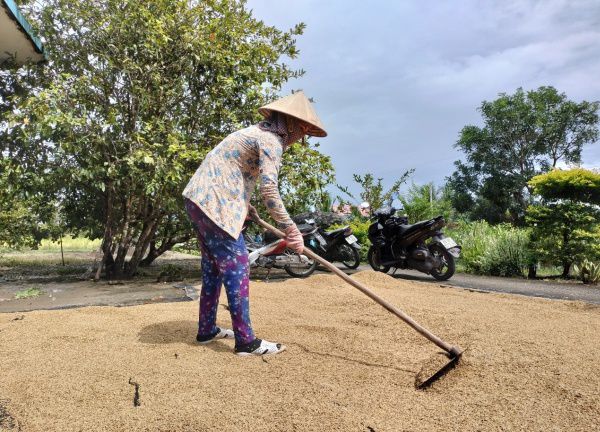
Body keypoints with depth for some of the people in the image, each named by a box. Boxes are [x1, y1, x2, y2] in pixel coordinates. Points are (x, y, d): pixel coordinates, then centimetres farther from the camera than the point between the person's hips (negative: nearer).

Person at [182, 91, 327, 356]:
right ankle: (246, 341, 0)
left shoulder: (258, 133, 19)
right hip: (215, 204, -10)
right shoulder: (271, 141, -12)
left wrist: (245, 207, 19)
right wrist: (290, 229, -17)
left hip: (199, 199, 10)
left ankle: (206, 330, 27)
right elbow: (269, 190, -21)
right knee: (236, 268, -6)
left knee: (214, 267, 16)